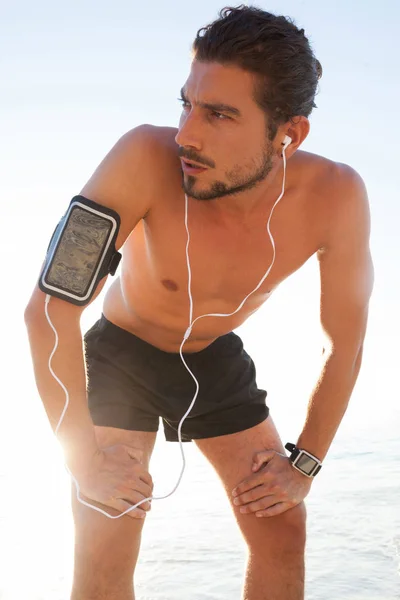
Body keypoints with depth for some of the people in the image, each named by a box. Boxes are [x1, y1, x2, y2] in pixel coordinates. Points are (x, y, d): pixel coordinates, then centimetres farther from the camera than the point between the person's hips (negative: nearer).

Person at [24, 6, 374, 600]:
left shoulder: (335, 197, -27)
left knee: (283, 529, 1)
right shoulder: (148, 157, -36)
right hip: (122, 354, -2)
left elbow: (344, 342, -11)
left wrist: (305, 462, -9)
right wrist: (83, 455, -26)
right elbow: (50, 309, -31)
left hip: (218, 359, 3)